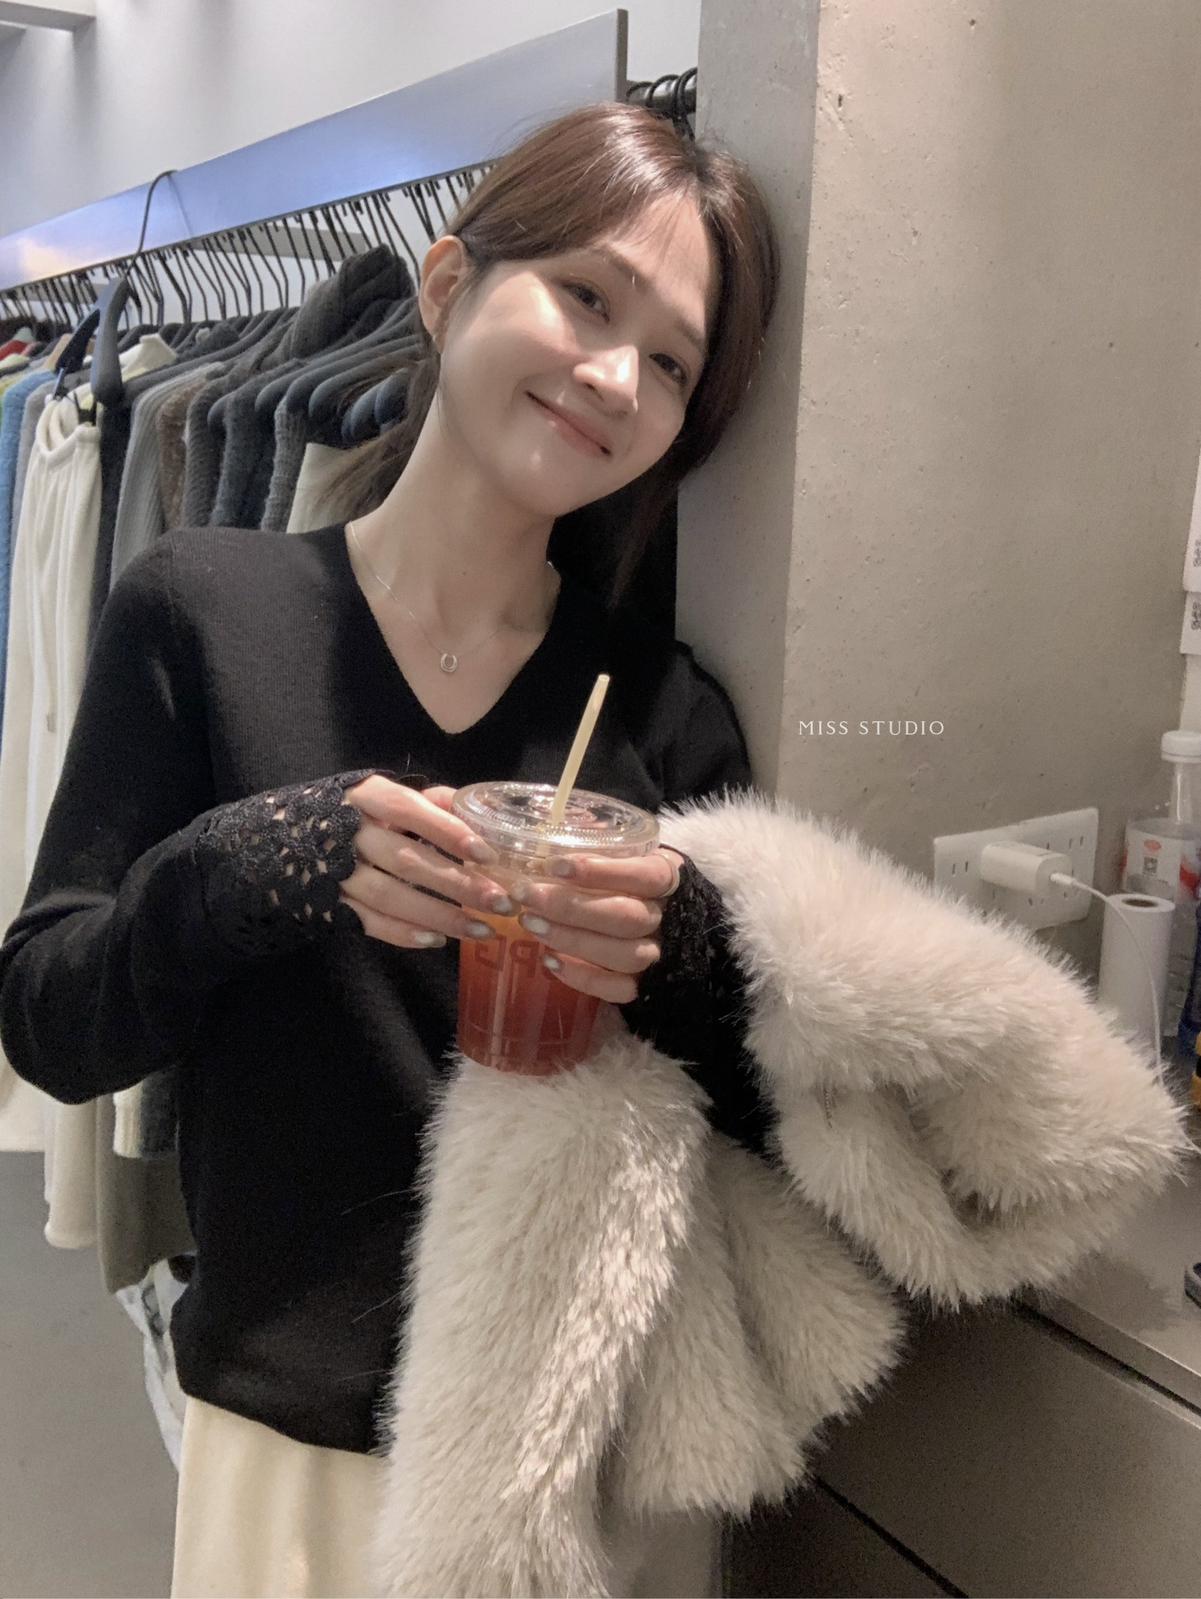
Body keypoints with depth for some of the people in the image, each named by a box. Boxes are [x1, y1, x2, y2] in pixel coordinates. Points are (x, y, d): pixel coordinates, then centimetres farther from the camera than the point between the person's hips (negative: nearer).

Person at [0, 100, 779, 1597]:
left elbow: (749, 1121, -2)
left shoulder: (667, 704, -6)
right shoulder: (203, 608, -10)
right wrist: (249, 866, -26)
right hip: (294, 1429, -1)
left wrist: (676, 964, -22)